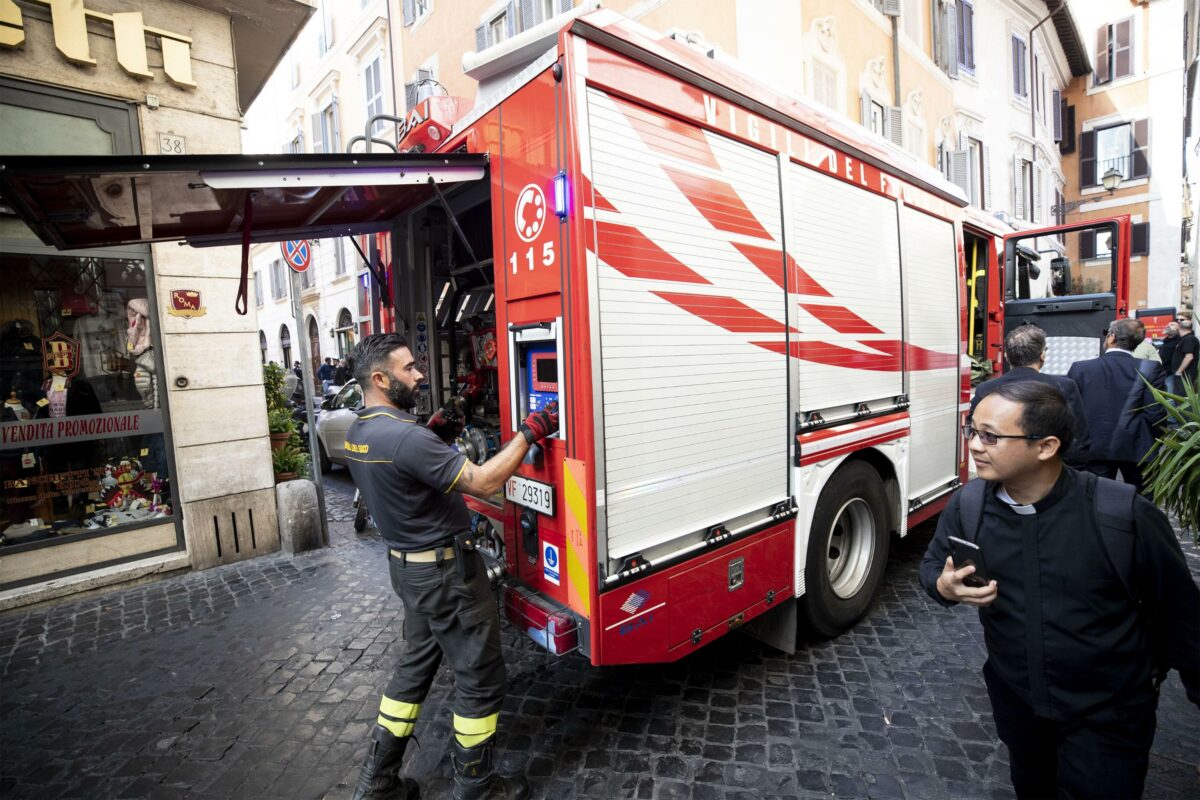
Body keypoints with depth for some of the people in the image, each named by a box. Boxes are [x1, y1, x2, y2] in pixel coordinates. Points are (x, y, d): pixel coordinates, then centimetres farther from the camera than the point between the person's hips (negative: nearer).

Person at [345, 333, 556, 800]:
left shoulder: (359, 434, 3)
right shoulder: (404, 436, -28)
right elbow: (484, 483, -28)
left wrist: (433, 436, 6)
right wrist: (529, 433, -22)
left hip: (408, 565, 9)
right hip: (445, 572, -9)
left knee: (416, 664, 24)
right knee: (480, 677, 9)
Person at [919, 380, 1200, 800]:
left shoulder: (1124, 514, -24)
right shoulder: (967, 504, -15)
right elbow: (932, 563, -1)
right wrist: (944, 586, -23)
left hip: (1108, 714, -3)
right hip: (1014, 700, 4)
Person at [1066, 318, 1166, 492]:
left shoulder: (1080, 368, -8)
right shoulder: (1150, 369, -8)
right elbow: (1156, 414, -10)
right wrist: (1150, 442, 7)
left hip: (1095, 448, -1)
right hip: (1136, 447, 1)